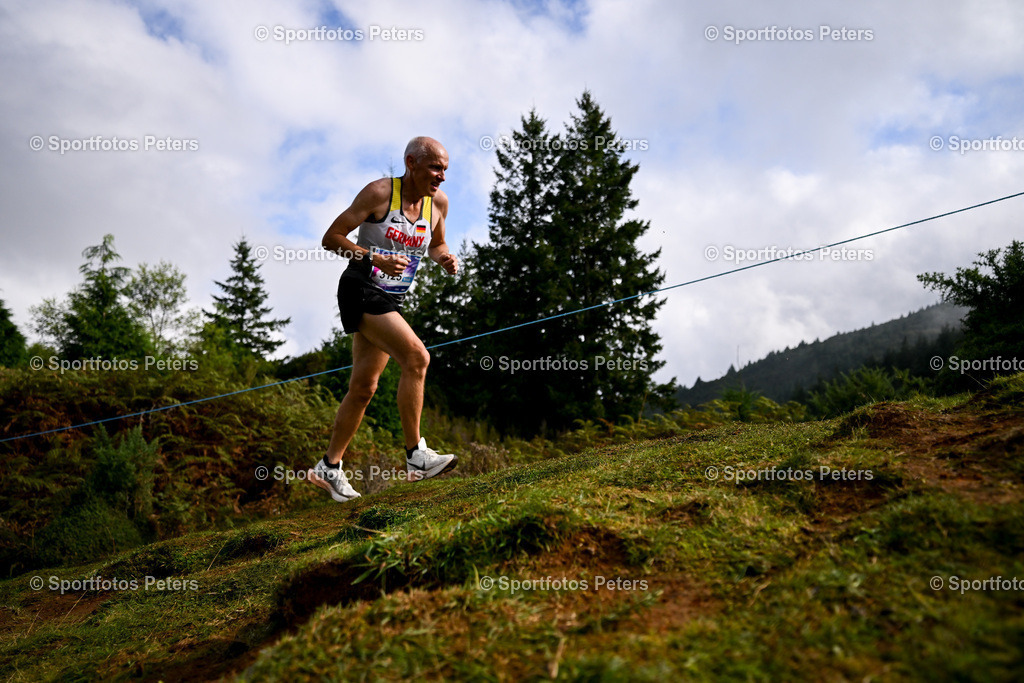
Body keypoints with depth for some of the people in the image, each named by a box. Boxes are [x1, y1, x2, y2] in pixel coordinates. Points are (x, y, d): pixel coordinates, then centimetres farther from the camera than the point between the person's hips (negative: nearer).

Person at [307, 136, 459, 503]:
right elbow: (331, 238, -11)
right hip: (361, 290, -7)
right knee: (416, 356, -23)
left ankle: (329, 468, 21)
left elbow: (436, 244, 22)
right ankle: (416, 456, -17)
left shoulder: (438, 201, 5)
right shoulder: (379, 192, -12)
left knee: (364, 386, 9)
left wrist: (446, 258, -1)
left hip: (391, 300, 7)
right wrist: (375, 258, -24)